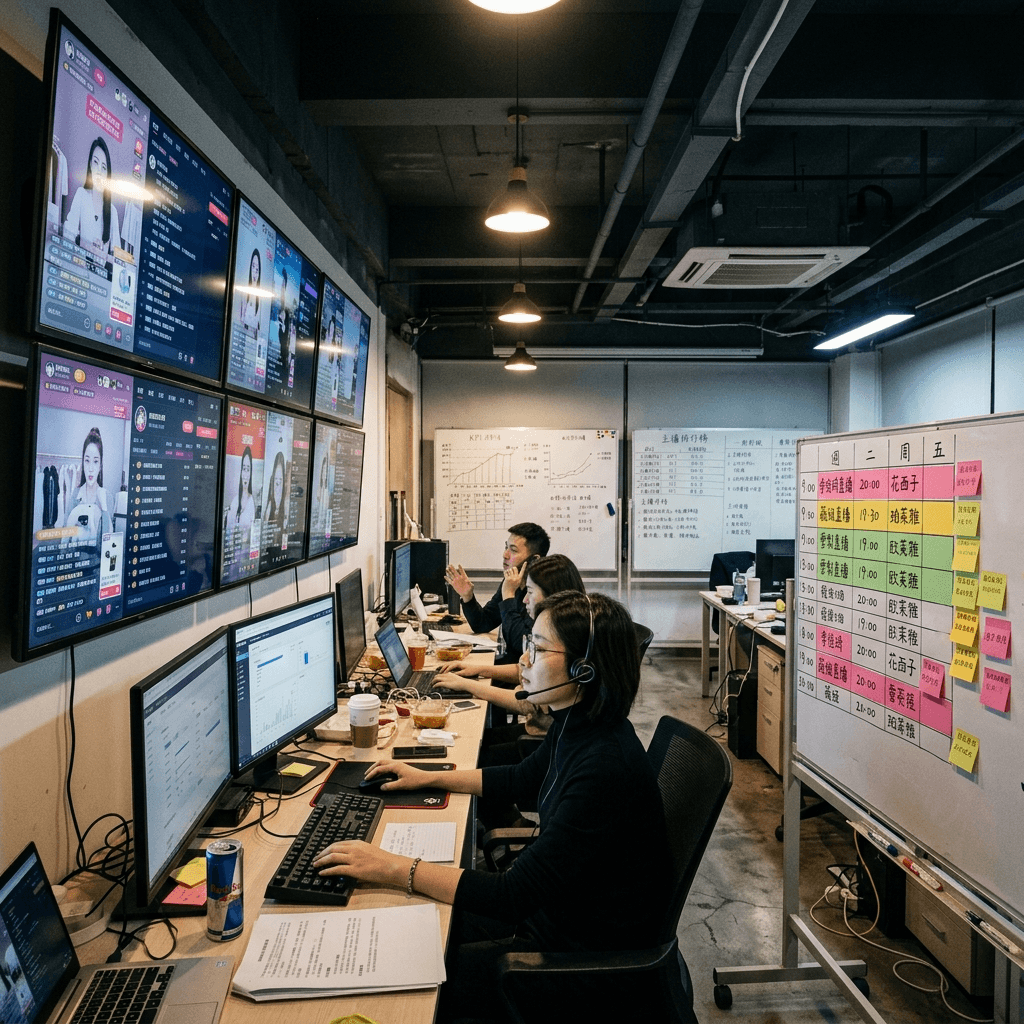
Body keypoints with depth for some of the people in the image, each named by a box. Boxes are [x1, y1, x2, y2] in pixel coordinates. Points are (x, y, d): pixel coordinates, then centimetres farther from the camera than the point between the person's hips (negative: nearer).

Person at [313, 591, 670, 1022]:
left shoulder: (606, 768, -33)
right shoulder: (575, 726, -4)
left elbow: (514, 896, -31)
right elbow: (522, 779, 18)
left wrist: (394, 868, -28)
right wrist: (429, 778, 15)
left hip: (589, 950, -8)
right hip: (552, 901, 8)